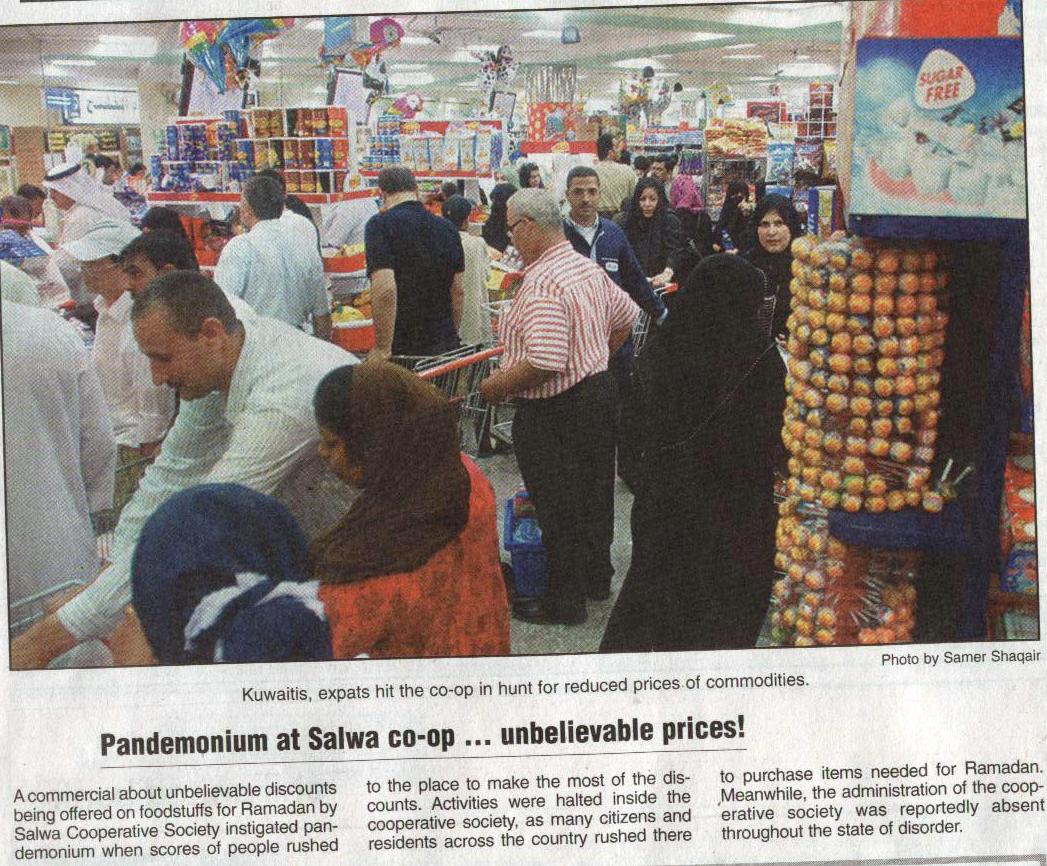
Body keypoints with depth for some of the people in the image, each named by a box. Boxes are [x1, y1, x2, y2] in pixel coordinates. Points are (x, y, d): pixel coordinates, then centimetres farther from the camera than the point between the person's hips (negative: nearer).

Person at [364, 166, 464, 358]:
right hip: (446, 345, 6)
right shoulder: (447, 228, 8)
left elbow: (385, 291, -21)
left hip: (402, 349, -5)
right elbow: (458, 291, 11)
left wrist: (382, 349, -16)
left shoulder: (380, 225, -11)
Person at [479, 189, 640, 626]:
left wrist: (497, 386, -18)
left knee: (558, 508, 5)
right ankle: (597, 577, 38)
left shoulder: (542, 284, -25)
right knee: (594, 494, 21)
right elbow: (626, 316, 18)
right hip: (600, 391, 9)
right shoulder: (588, 266, 4)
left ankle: (565, 600, 18)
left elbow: (546, 363, -32)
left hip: (556, 411, -9)